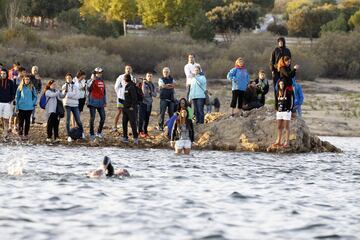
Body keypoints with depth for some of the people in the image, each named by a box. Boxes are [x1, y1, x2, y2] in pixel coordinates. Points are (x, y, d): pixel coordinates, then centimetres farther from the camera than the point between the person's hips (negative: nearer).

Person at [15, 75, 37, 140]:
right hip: (21, 107, 0)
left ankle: (26, 134, 12)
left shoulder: (32, 88, 2)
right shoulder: (20, 87, 2)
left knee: (27, 121, 5)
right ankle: (21, 134, 6)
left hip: (29, 107, 0)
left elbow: (35, 96, 12)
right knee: (21, 121, 0)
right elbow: (17, 97, 7)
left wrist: (33, 103, 0)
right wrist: (17, 106, 2)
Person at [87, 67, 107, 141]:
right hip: (93, 102, -6)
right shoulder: (93, 81, -8)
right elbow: (89, 89, -25)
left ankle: (99, 132, 22)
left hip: (100, 103, 6)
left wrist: (105, 102, 17)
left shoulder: (102, 81, 13)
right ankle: (91, 134, 1)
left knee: (103, 117, 6)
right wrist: (92, 81, -36)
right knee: (92, 118, -3)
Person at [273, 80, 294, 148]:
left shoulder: (288, 92, -7)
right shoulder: (278, 93, 11)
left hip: (286, 111, -6)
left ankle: (287, 142, -1)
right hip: (279, 112, 6)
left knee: (286, 127, -2)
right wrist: (277, 109, 12)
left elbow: (291, 102, -7)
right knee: (279, 127, 9)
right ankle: (278, 141, 14)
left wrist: (289, 109, -11)